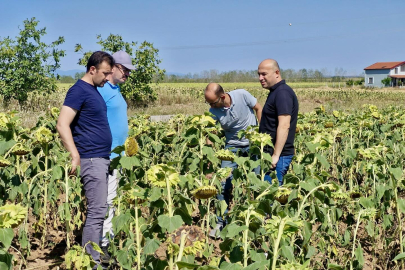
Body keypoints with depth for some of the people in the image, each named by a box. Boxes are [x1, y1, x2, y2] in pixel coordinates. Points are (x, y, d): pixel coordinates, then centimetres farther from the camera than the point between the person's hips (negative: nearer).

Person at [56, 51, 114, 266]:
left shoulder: (94, 90, 15)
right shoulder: (79, 90, -12)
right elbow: (62, 125, -21)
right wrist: (75, 156, -27)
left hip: (102, 158, 9)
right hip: (91, 159, -9)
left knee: (98, 210, 14)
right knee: (97, 211, -7)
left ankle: (96, 255, 23)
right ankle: (92, 261, 0)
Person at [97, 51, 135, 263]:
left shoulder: (115, 89, 15)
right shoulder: (101, 89, -14)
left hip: (117, 153, 10)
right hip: (106, 155, -10)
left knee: (112, 200, 14)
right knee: (105, 200, -6)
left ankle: (110, 239, 23)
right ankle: (103, 246, 0)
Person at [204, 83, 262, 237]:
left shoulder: (242, 95, -20)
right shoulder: (214, 111, -15)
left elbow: (259, 109, -4)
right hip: (232, 146, 1)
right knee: (224, 183, -6)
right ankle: (221, 222, 6)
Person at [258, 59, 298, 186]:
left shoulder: (282, 93, -16)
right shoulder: (275, 92, 16)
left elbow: (284, 125, -24)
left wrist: (276, 155, -26)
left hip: (278, 156, -10)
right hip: (270, 153, 10)